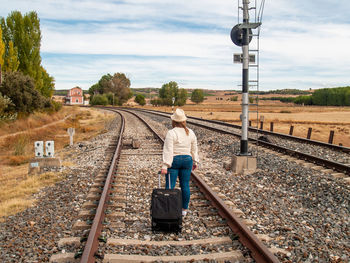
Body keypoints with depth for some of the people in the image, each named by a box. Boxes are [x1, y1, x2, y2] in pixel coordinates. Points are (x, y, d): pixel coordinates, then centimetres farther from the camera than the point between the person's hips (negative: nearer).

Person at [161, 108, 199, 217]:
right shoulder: (191, 133, 4)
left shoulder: (171, 133, -13)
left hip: (173, 161, -5)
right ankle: (184, 210, 18)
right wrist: (195, 162, 22)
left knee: (170, 186, 2)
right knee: (185, 185, 10)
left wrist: (165, 166, -17)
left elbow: (168, 151, -17)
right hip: (187, 160, 5)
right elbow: (194, 149, 11)